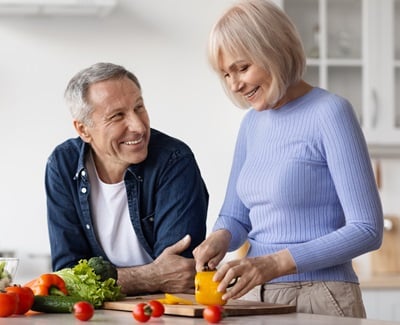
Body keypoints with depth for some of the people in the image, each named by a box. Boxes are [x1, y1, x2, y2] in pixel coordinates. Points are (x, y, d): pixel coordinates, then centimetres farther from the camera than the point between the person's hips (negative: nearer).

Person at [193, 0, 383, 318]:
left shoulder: (330, 113, -9)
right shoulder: (252, 122, 11)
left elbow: (367, 229, -13)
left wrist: (275, 263, -20)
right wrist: (220, 238, -3)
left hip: (320, 298, -6)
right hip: (258, 297, 6)